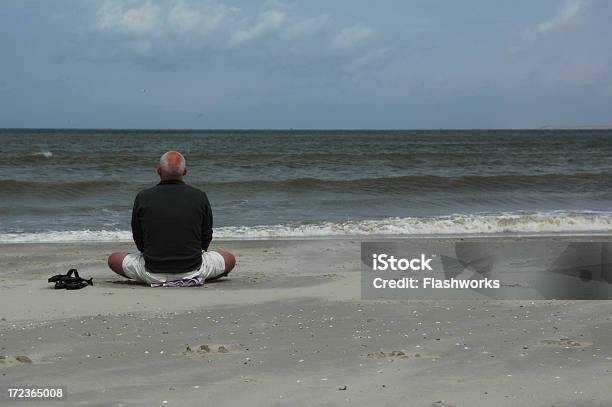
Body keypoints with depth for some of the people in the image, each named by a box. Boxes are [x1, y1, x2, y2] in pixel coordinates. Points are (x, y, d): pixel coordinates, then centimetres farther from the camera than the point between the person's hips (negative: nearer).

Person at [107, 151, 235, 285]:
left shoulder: (143, 197, -6)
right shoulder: (200, 196, -5)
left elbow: (139, 241, 5)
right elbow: (206, 239, 5)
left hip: (153, 274, -1)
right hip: (193, 271, 1)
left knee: (113, 259, 24)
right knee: (230, 259, 25)